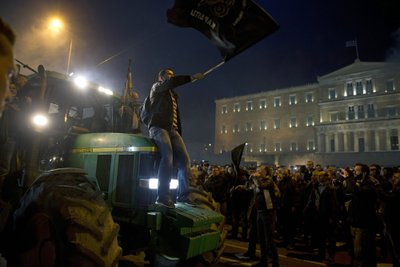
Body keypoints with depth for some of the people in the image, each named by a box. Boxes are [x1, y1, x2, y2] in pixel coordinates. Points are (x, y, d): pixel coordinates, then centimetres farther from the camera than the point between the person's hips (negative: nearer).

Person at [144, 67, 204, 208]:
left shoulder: (174, 95, 31)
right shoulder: (156, 87, 14)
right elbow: (171, 82, -9)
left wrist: (179, 134, 12)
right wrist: (192, 77, -7)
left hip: (172, 129, 6)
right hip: (158, 127, -6)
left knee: (184, 160, -9)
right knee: (168, 155, -29)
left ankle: (183, 196, -1)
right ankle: (163, 196, -30)